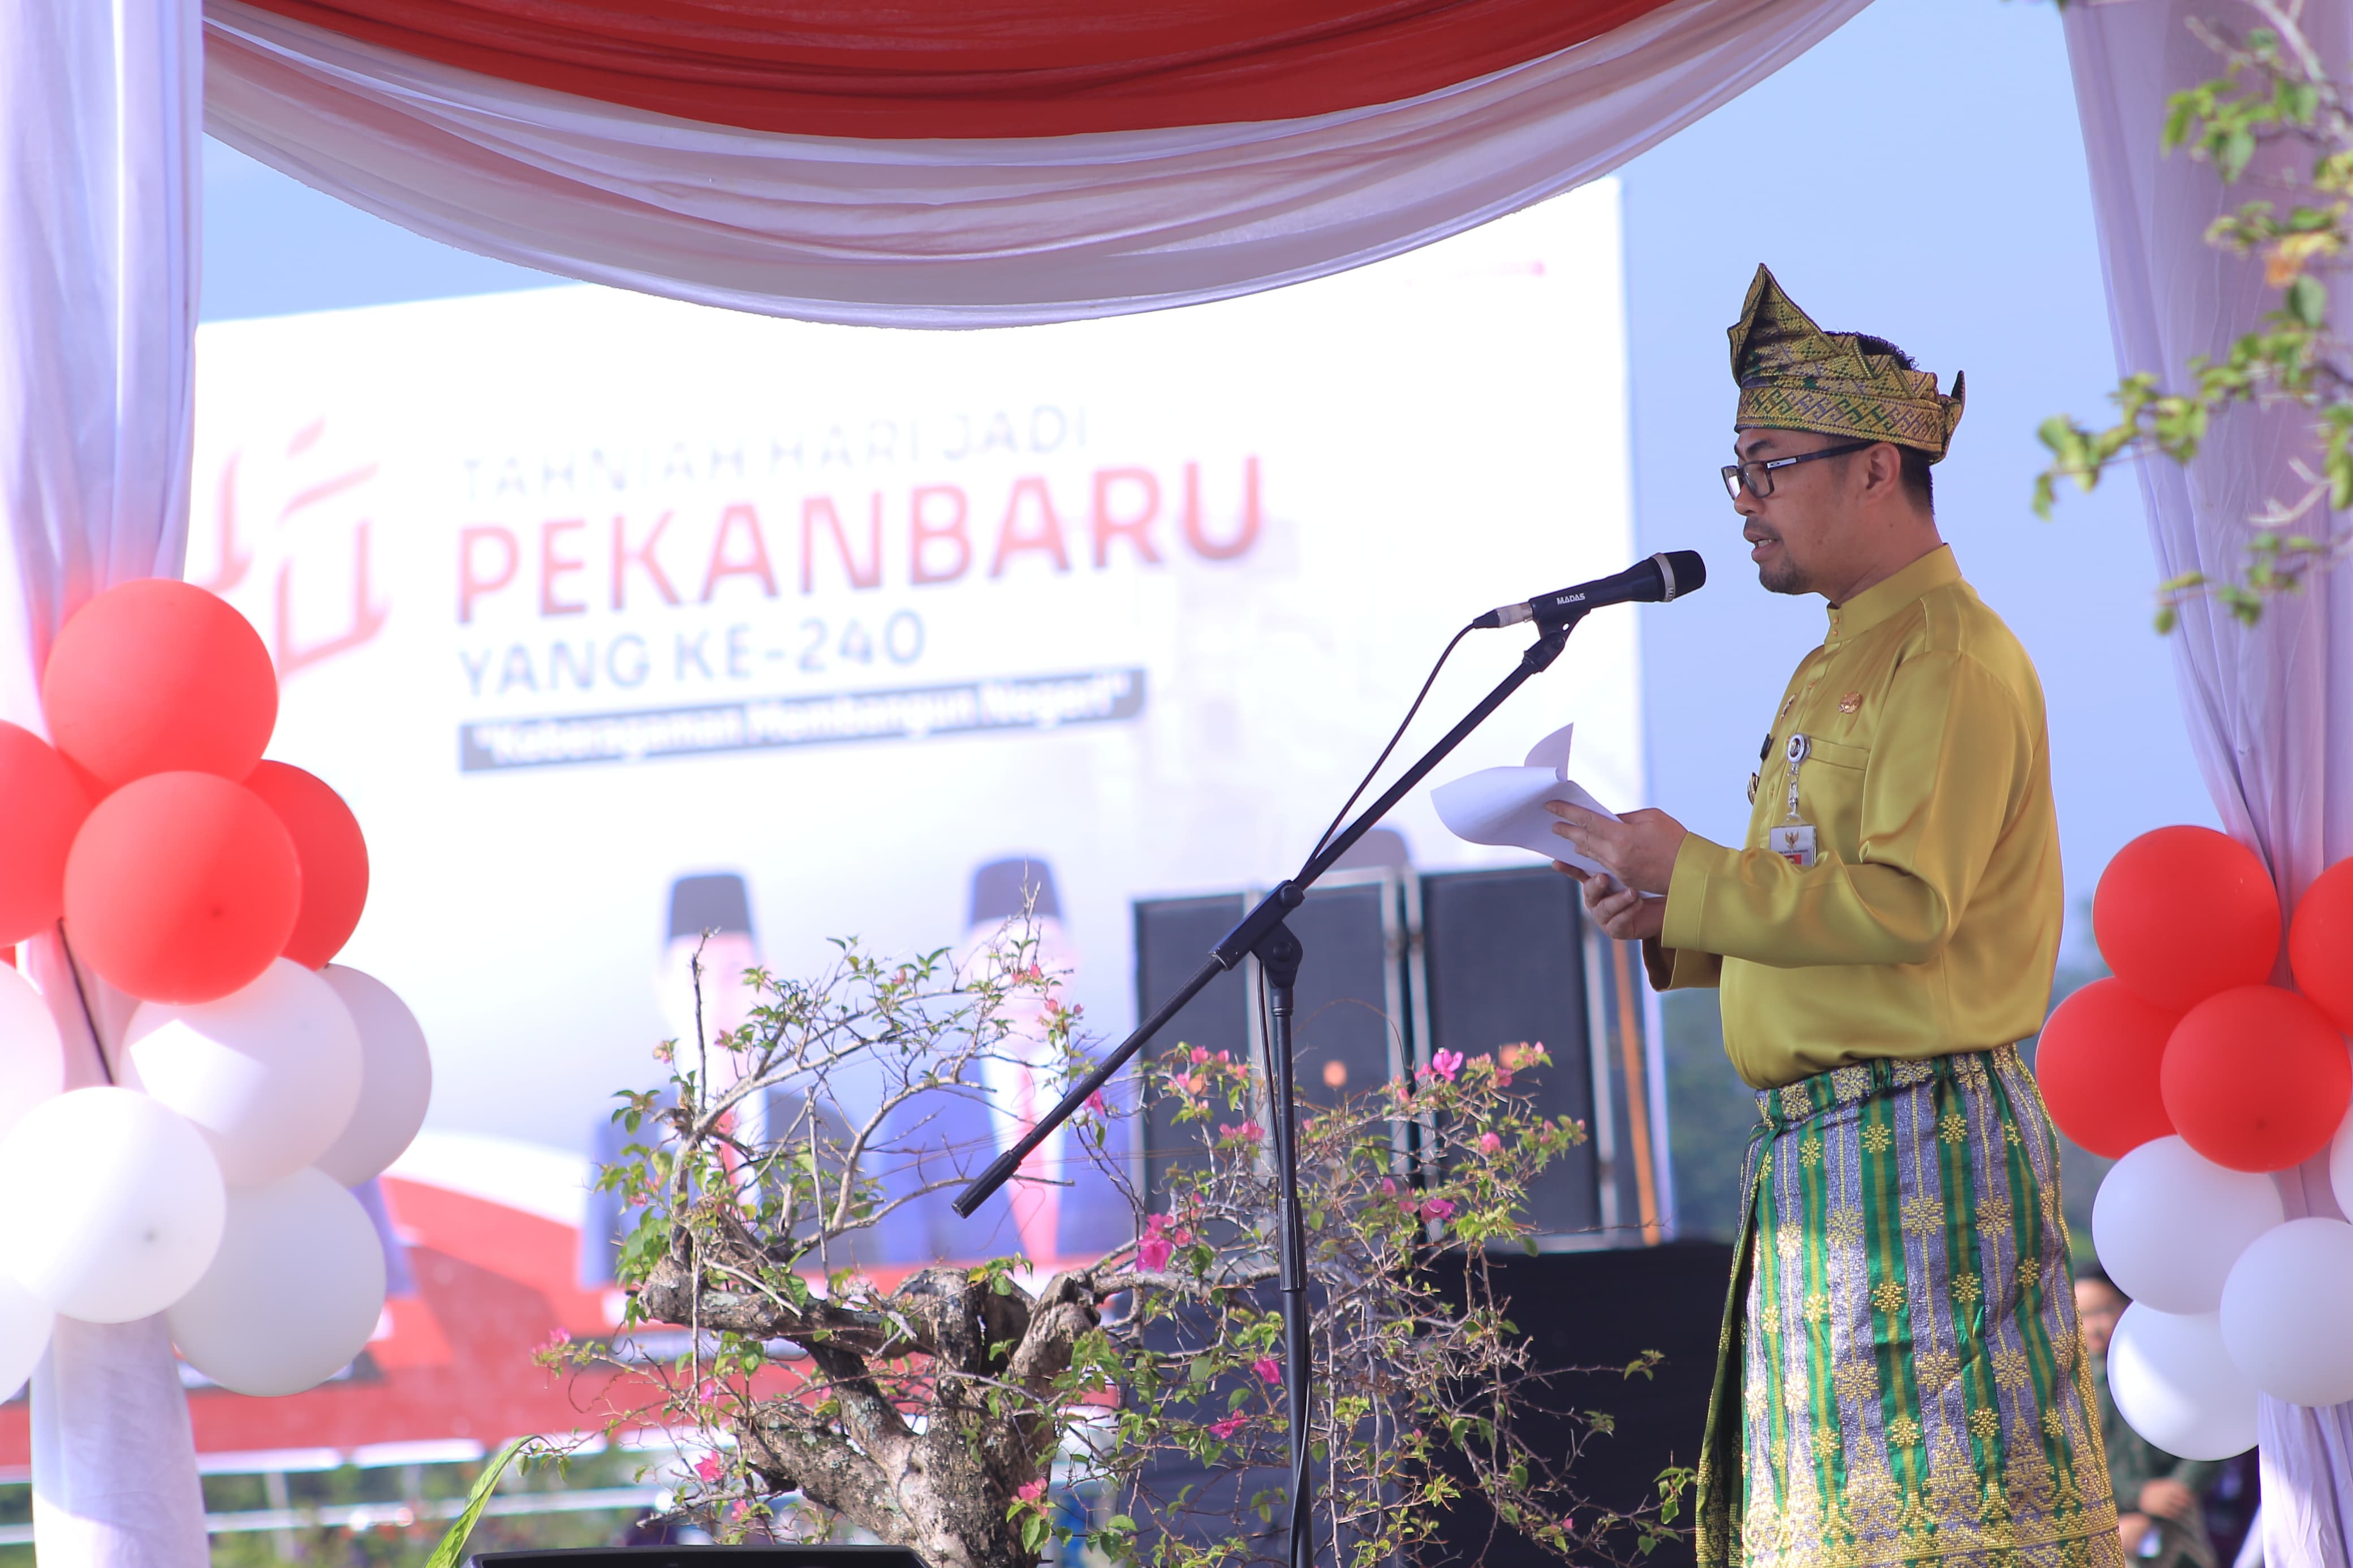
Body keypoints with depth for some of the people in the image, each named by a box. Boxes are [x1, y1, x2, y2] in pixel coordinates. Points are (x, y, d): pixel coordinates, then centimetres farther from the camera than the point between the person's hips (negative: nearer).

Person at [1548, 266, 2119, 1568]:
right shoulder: (1840, 666, 20)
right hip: (1818, 1154, 10)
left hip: (1924, 1148, -10)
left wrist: (1690, 873, -14)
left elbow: (1904, 905, -21)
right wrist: (1672, 927, 10)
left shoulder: (1950, 658, -11)